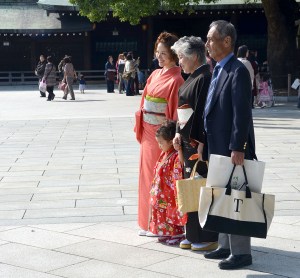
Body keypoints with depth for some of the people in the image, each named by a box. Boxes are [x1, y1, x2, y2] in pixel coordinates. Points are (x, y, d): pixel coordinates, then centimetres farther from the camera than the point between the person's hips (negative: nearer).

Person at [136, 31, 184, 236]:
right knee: (148, 174, 13)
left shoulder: (176, 80, -13)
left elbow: (176, 111, -16)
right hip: (148, 133, 8)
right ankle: (149, 222, 23)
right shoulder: (155, 75, 10)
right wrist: (141, 128, 12)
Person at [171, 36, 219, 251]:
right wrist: (179, 133, 7)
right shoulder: (192, 78, 13)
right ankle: (193, 235, 23)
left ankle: (207, 238, 7)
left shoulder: (205, 78, -16)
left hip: (199, 143, -10)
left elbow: (205, 113, -20)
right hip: (188, 141, 10)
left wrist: (201, 144, -20)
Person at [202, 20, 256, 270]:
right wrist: (204, 143, 14)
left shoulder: (238, 71, -15)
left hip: (231, 149, -9)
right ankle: (226, 246, 27)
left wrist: (238, 148, -24)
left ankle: (241, 253, 8)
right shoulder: (218, 70, 14)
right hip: (217, 147, 9)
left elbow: (242, 112, -20)